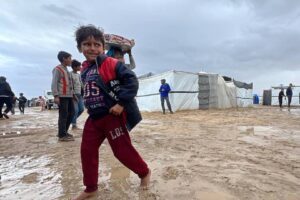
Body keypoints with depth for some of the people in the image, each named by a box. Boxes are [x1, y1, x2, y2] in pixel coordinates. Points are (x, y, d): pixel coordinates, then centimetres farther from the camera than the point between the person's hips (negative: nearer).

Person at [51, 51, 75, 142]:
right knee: (63, 115, -5)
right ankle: (62, 135, 4)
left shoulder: (66, 69, 21)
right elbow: (54, 84, -12)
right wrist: (56, 96, -20)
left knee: (71, 113, 11)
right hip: (62, 96, -9)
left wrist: (72, 93, 19)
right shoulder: (57, 69, -5)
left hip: (69, 96, 9)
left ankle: (64, 132, 23)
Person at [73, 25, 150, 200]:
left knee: (123, 150, 1)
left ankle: (144, 172, 29)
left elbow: (132, 81, -20)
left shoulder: (111, 64, -12)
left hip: (113, 115, -8)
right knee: (87, 151, 11)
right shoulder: (85, 69, 12)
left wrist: (122, 103, -25)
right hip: (94, 117, 8)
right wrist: (89, 106, 16)